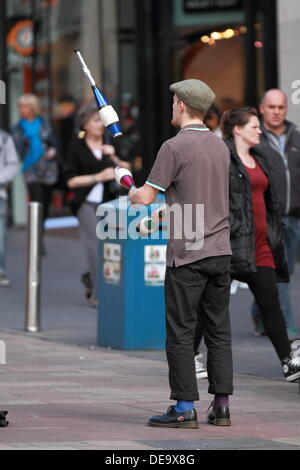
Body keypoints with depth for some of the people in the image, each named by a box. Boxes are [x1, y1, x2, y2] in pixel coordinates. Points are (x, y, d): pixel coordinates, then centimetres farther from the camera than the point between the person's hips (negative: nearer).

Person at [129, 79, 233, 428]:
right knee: (219, 330, 9)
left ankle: (184, 408, -3)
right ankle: (221, 405, 9)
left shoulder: (175, 147, -11)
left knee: (181, 332, -2)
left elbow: (145, 198, -11)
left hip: (186, 255, -7)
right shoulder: (221, 146, 12)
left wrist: (131, 192, 11)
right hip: (220, 251, 7)